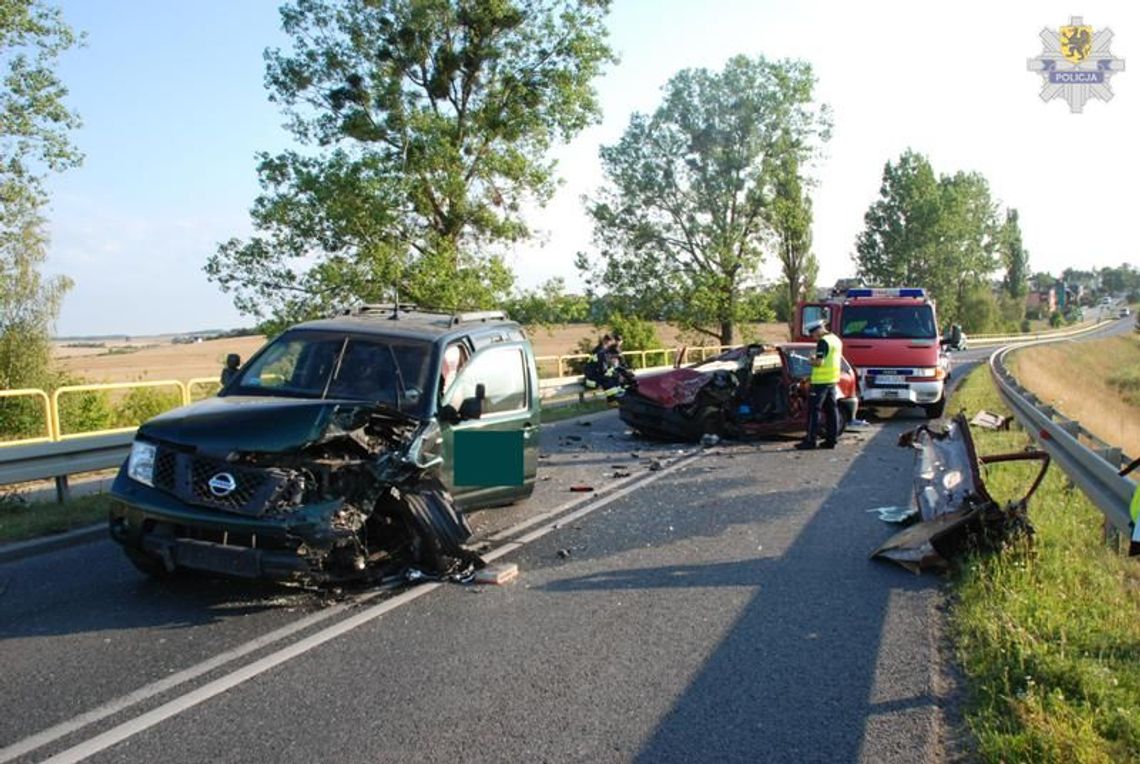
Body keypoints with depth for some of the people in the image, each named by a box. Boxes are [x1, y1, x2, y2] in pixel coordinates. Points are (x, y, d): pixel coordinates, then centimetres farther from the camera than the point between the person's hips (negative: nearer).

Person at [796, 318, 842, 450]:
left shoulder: (823, 342, -15)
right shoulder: (836, 340, 15)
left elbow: (819, 362, -22)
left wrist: (811, 361, -2)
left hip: (821, 380, -9)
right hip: (832, 380, 9)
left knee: (813, 410, -5)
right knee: (831, 409, 11)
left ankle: (810, 440, -4)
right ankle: (831, 439, 14)